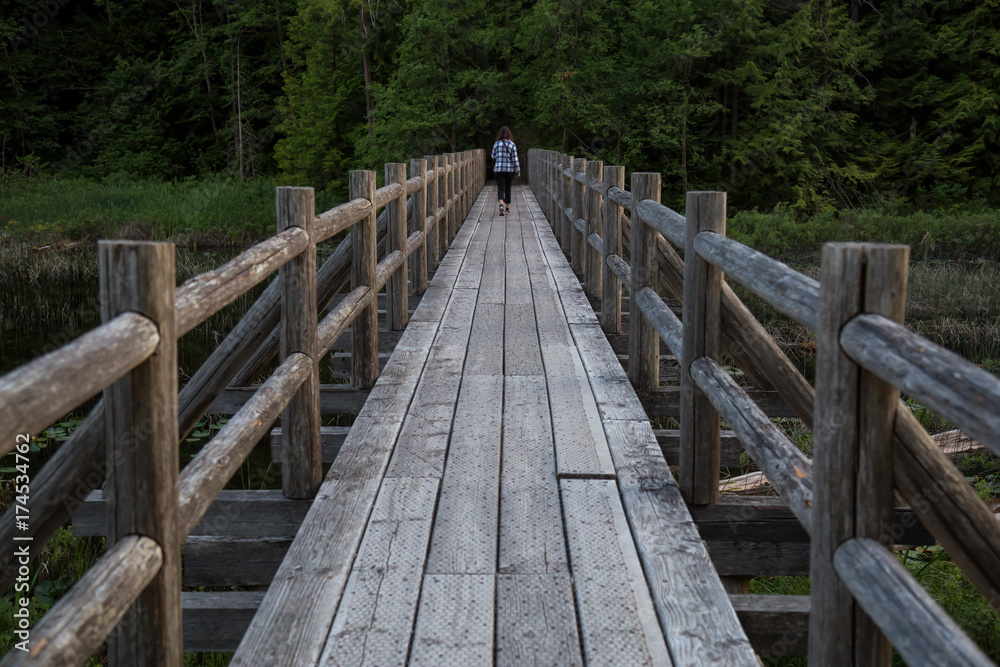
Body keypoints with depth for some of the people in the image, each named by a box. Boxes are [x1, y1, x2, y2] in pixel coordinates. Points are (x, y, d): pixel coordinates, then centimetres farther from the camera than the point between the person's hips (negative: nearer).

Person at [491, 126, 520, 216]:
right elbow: (515, 159, -6)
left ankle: (501, 205, -27)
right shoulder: (512, 145, -4)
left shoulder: (496, 144, -3)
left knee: (501, 188, -2)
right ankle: (507, 208, 19)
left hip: (499, 169, -1)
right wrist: (518, 171, 0)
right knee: (508, 188, 14)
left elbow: (493, 156, 8)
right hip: (510, 169, 1)